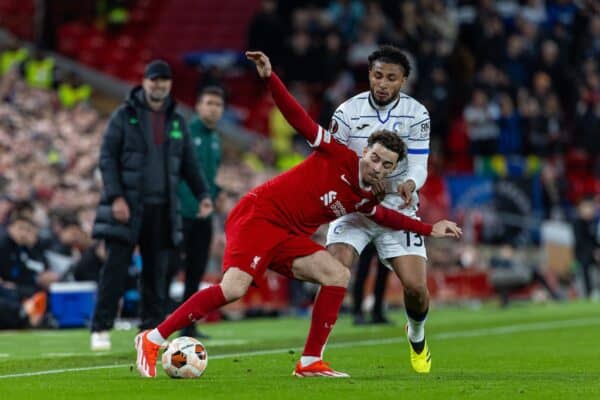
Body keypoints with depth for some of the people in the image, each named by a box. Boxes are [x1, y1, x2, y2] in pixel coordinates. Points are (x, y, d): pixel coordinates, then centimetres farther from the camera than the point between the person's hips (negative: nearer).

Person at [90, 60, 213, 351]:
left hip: (162, 209, 4)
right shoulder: (124, 116, 0)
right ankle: (101, 329, -3)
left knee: (156, 271, 4)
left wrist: (202, 194, 3)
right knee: (115, 267, -6)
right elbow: (107, 157, -5)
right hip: (127, 207, -4)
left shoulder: (176, 121, 13)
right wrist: (115, 196, -15)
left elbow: (189, 163, 17)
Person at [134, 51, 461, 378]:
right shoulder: (338, 157, -7)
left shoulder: (364, 200, 11)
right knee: (234, 288, -25)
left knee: (338, 275, -9)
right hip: (258, 214, -7)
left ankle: (310, 362, -7)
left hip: (289, 238, 7)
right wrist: (270, 78, -22)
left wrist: (429, 229, 30)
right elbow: (298, 119, -11)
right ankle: (152, 339, -18)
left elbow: (385, 215, 35)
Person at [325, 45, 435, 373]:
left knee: (415, 286, -9)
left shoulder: (416, 114, -5)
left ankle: (417, 337, 24)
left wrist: (410, 183, -32)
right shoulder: (347, 112, -7)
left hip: (398, 207, 1)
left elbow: (418, 165, -8)